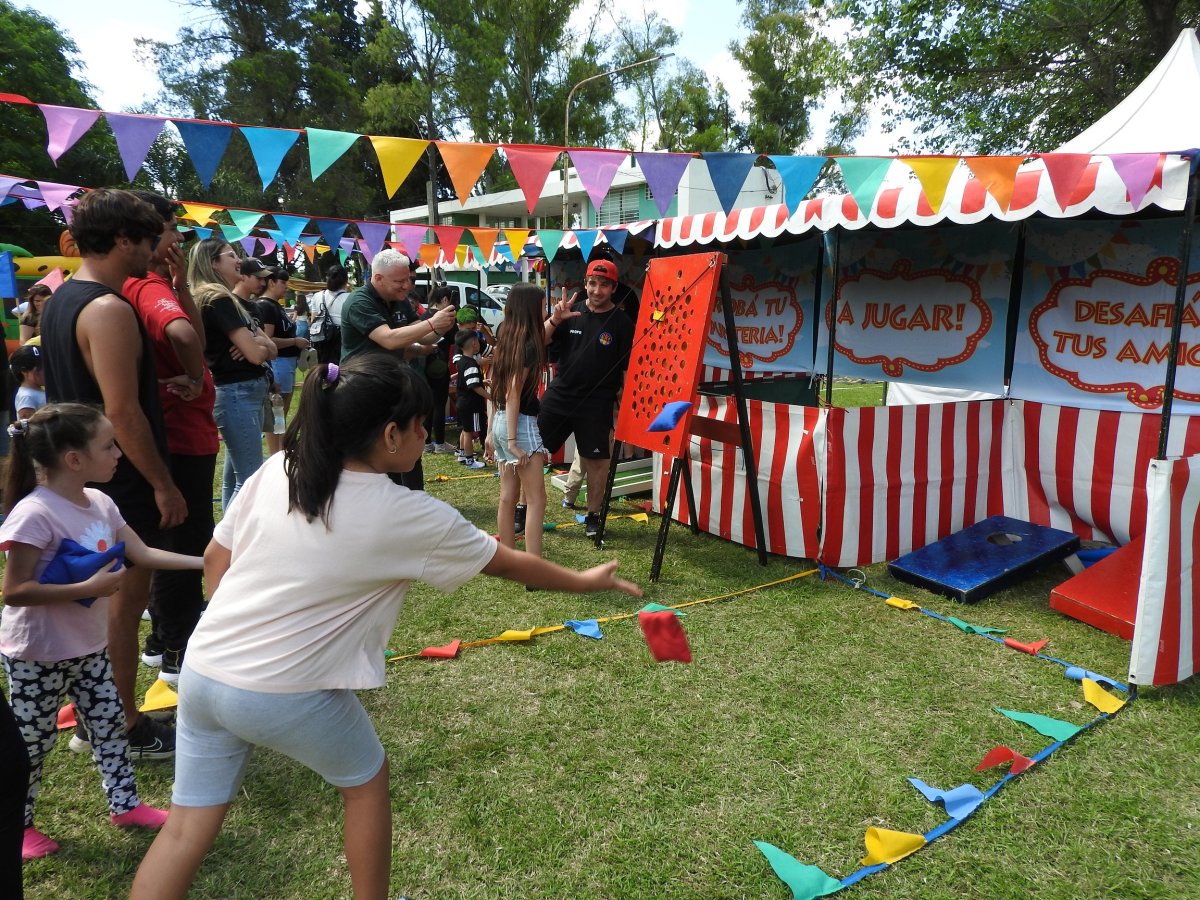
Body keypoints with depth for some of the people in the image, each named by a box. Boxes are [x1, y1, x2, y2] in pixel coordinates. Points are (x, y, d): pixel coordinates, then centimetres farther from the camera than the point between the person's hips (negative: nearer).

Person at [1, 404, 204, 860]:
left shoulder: (100, 503, -4)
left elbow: (143, 554, 0)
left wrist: (205, 561, -6)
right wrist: (90, 587, -29)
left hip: (89, 647, 7)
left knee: (110, 725, 16)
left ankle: (125, 805, 33)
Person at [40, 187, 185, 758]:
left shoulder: (61, 300, 10)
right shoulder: (109, 310, -22)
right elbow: (122, 413, -25)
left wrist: (156, 385, 8)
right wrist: (164, 486, -19)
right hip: (122, 485, -10)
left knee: (100, 596, 20)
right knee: (123, 604, 1)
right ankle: (127, 731, 15)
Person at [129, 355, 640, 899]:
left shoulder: (277, 469, -2)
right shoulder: (408, 516, -15)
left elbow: (215, 560, 8)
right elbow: (509, 564, -2)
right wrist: (585, 581, 13)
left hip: (202, 670, 6)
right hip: (284, 694, -5)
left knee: (187, 829, 18)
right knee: (366, 780, 22)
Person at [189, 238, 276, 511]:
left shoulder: (226, 300, 17)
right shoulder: (219, 300, -11)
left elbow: (270, 349, 12)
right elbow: (256, 354, -16)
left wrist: (255, 342, -10)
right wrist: (258, 344, 5)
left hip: (243, 392, 10)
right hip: (238, 393, -10)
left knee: (234, 477, 14)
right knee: (250, 479, -11)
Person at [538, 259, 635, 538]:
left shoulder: (622, 323, -3)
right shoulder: (572, 311, 5)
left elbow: (628, 368, -2)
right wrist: (555, 320, -21)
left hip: (596, 405, -3)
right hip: (559, 396, 3)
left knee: (596, 460, 2)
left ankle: (593, 516, 18)